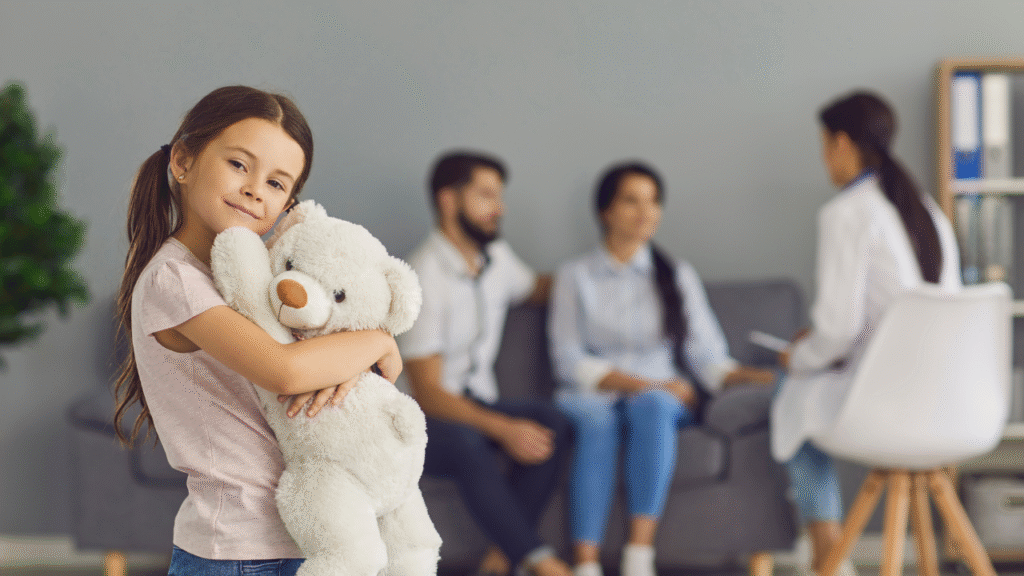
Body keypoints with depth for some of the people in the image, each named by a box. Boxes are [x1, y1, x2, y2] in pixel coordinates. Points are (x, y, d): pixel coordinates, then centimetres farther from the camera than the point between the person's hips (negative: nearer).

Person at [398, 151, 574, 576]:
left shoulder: (495, 256, 8)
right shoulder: (425, 275, -17)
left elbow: (537, 288, 34)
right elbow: (427, 393, -19)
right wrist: (503, 429, -29)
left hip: (478, 406, 7)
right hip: (425, 419, -7)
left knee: (551, 421, -24)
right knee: (466, 442, -40)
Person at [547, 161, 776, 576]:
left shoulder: (677, 277, 14)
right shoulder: (575, 276, 9)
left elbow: (709, 359, 3)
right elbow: (570, 361, -1)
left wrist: (763, 377, -16)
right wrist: (643, 383, -13)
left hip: (662, 401, 1)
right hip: (593, 399, -1)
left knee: (651, 405, -35)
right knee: (596, 420, -36)